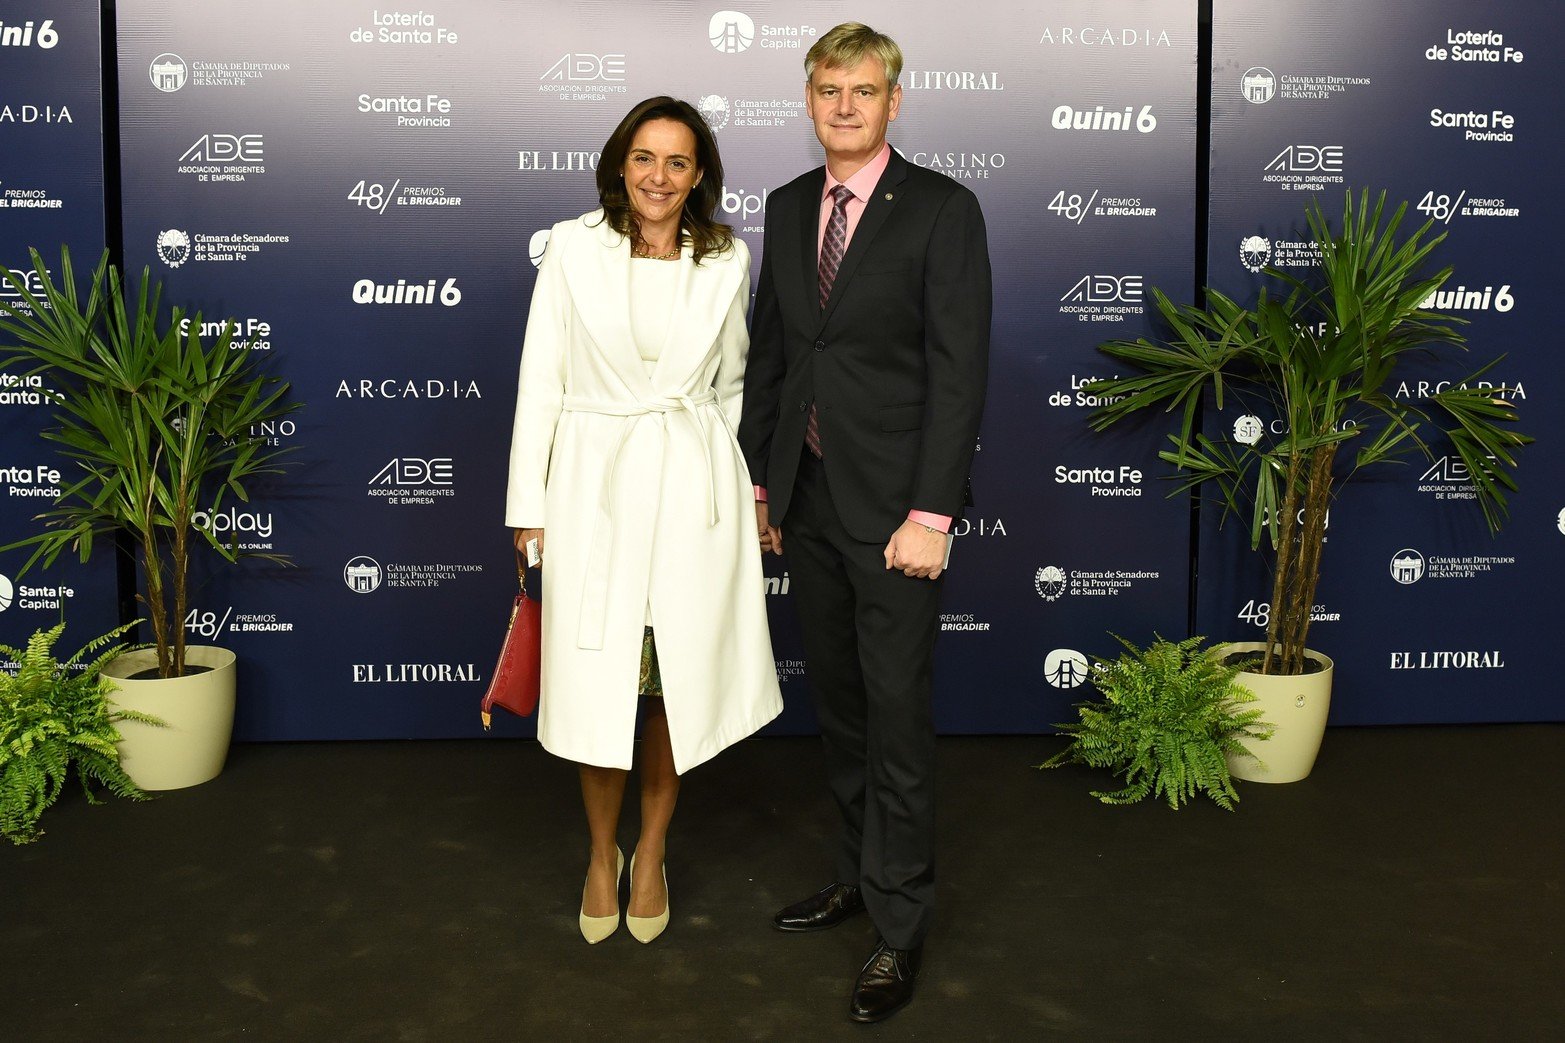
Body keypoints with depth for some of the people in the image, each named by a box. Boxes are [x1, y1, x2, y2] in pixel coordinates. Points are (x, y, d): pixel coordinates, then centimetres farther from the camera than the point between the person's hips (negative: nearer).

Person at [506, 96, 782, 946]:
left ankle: (650, 856, 28)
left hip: (694, 481, 2)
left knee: (676, 677, 8)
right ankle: (601, 856, 26)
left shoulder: (727, 259, 4)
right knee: (596, 682, 3)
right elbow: (541, 381, -1)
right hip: (593, 480, -1)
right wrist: (528, 508, -2)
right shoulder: (573, 247, -2)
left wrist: (755, 484, 10)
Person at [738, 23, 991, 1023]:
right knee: (838, 699, 16)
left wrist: (931, 514, -17)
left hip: (892, 504, -6)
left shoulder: (943, 209, -8)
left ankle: (902, 924, 14)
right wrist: (758, 478, 11)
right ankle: (862, 872, 33)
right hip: (807, 496, 6)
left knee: (897, 711, 0)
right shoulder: (788, 207, 10)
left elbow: (960, 370, -13)